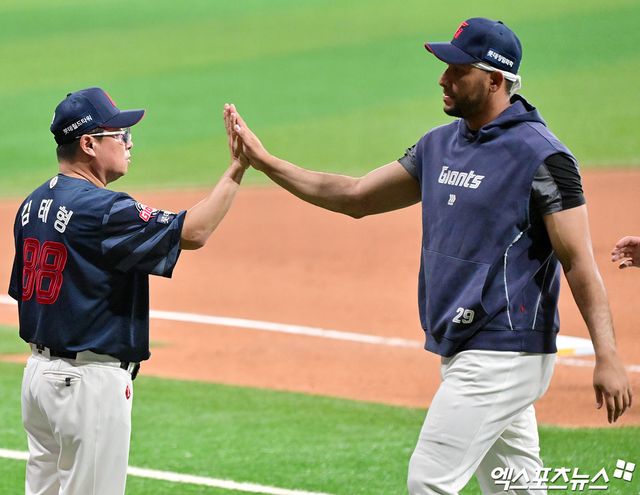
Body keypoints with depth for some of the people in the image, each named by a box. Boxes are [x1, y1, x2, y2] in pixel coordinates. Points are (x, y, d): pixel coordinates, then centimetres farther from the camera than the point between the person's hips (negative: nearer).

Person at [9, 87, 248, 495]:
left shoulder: (33, 204, 10)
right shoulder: (101, 209, -18)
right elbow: (192, 232, -24)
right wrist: (238, 168, -19)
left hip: (39, 370, 9)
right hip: (91, 382, -9)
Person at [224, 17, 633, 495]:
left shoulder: (541, 156, -13)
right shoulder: (440, 145, 12)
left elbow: (580, 262, -17)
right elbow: (355, 197, 18)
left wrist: (608, 357, -24)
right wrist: (266, 161, 11)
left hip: (503, 355, -9)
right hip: (463, 351, 9)